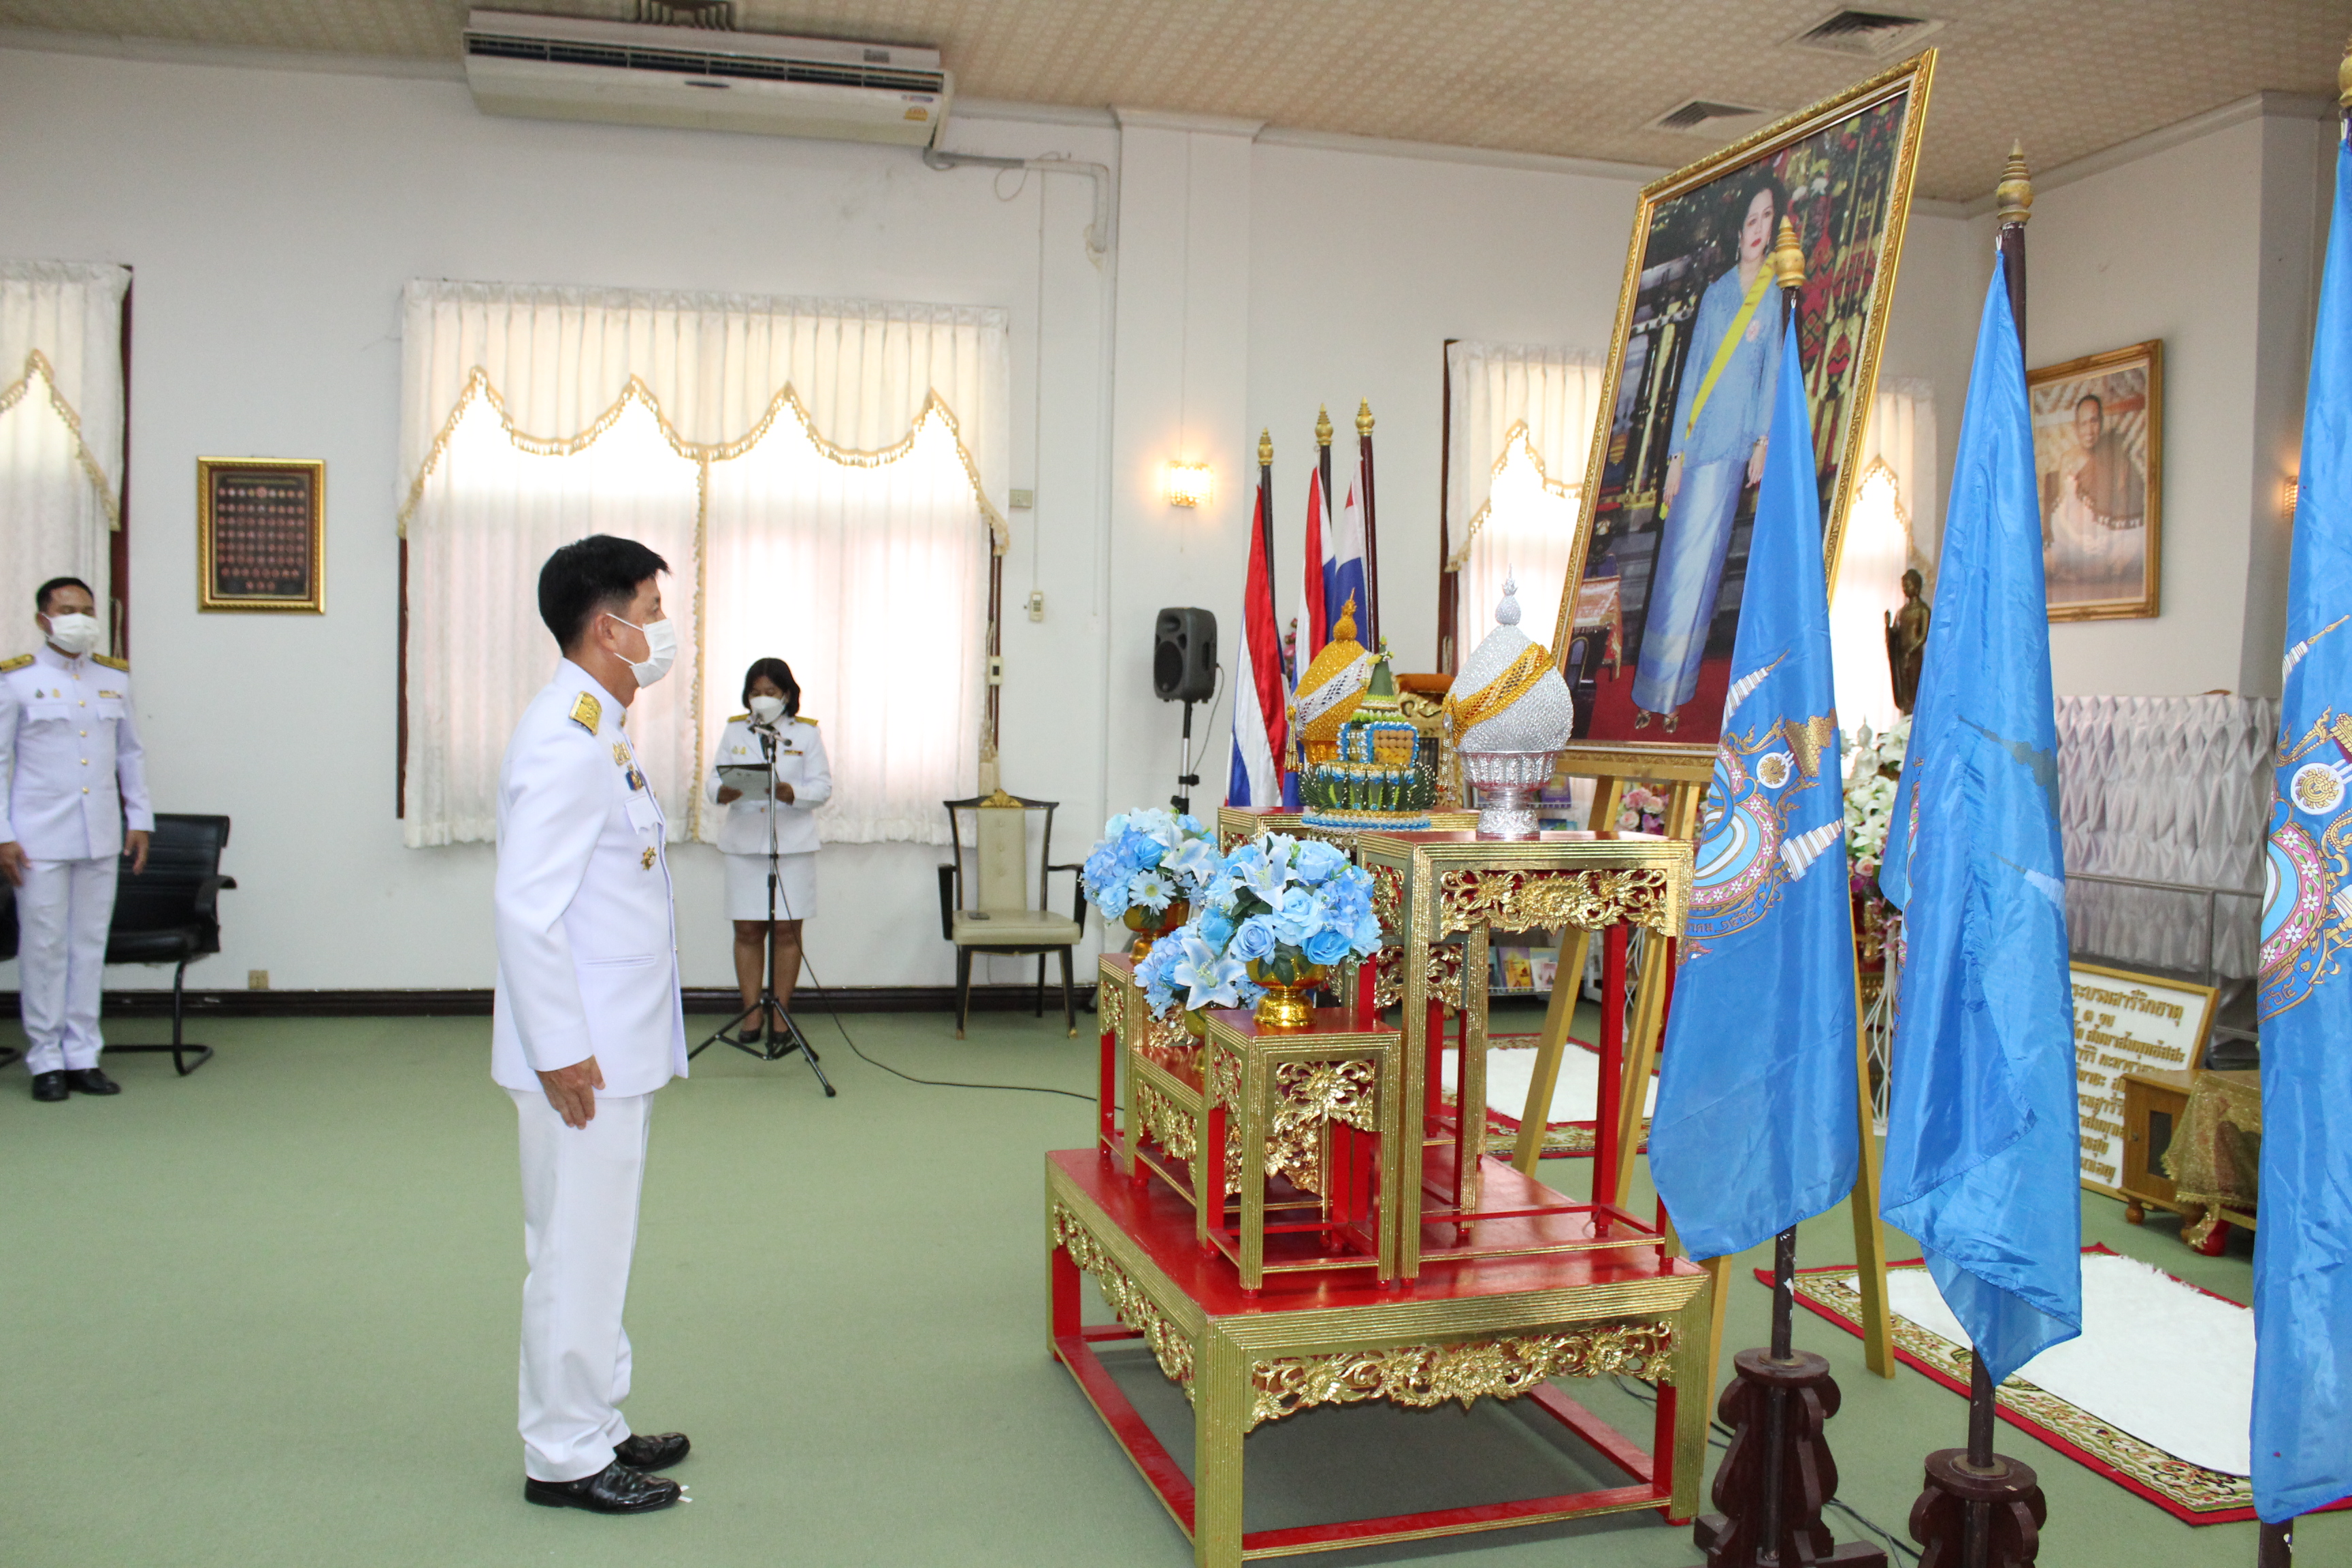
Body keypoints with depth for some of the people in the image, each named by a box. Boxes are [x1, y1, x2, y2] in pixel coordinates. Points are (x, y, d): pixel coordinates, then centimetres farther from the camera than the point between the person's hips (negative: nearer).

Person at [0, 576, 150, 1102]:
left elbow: (131, 753, 18)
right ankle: (46, 1060, 10)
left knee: (91, 944, 7)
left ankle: (83, 1055, 14)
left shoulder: (115, 677, 11)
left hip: (102, 838, 4)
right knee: (44, 947, 1)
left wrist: (139, 818, 12)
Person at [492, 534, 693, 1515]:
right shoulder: (564, 743, -19)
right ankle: (564, 1458, 15)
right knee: (577, 1256, 1)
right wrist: (561, 1052, -22)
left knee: (596, 1247, 19)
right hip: (583, 1057, -10)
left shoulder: (598, 731, 13)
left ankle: (593, 1427, 32)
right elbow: (526, 908, -24)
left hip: (618, 1048, 10)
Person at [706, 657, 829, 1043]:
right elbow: (714, 782, 5)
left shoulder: (806, 733, 6)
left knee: (787, 929, 0)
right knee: (747, 930, 1)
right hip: (744, 841, 2)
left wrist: (787, 792, -21)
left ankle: (780, 1014, 8)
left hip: (793, 841, -2)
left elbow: (823, 787, -3)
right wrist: (726, 791, -19)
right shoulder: (734, 731, 12)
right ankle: (752, 1014, 9)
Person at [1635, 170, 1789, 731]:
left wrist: (1763, 440, -10)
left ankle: (1670, 692, 8)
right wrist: (1676, 454, 5)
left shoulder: (1775, 294, 3)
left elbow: (1772, 370, 0)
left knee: (1697, 567, 0)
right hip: (1695, 443, 2)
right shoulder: (1715, 294, 11)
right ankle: (1656, 690, 10)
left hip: (1732, 447, -2)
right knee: (1676, 564, 3)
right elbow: (1691, 374, 10)